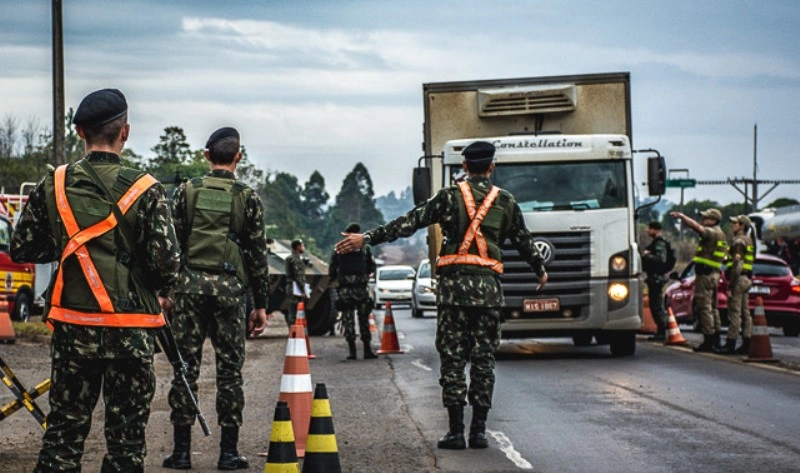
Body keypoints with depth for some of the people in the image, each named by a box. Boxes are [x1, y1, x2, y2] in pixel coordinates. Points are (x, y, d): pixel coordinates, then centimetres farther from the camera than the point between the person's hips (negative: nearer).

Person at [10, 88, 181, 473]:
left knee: (64, 431, 11)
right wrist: (160, 292, 8)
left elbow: (21, 250, 4)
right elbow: (166, 263, -13)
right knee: (126, 439, 6)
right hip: (129, 329, -2)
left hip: (72, 326, 3)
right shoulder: (144, 189, -9)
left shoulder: (53, 185, -1)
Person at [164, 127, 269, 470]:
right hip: (229, 287, -1)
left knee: (186, 365, 4)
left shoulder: (186, 191, 5)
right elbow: (258, 253, 3)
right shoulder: (247, 197, 3)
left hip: (190, 284, 1)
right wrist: (260, 305, 8)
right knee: (229, 368, 4)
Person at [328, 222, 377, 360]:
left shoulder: (338, 250, 2)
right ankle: (367, 350, 3)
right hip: (361, 288, 0)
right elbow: (372, 267, 7)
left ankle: (352, 351, -3)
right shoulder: (365, 248, 2)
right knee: (364, 319, 6)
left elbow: (331, 271, 3)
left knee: (348, 320, 3)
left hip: (345, 289, 0)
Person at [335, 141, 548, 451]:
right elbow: (524, 241, 20)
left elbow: (409, 223, -5)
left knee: (453, 358, 1)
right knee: (483, 359, 6)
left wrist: (367, 238, -3)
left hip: (454, 284, -2)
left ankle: (456, 431, -2)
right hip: (489, 286, 2)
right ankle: (479, 430, 4)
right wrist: (540, 271, 38)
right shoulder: (506, 202, 9)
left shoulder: (450, 196, 1)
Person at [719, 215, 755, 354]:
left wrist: (730, 286, -20)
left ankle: (730, 345, -11)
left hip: (738, 279, -10)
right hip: (746, 279, 10)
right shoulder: (748, 241, 18)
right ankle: (746, 344, 10)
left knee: (734, 313, -10)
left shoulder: (738, 241, -14)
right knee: (745, 313, 9)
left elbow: (737, 265, -21)